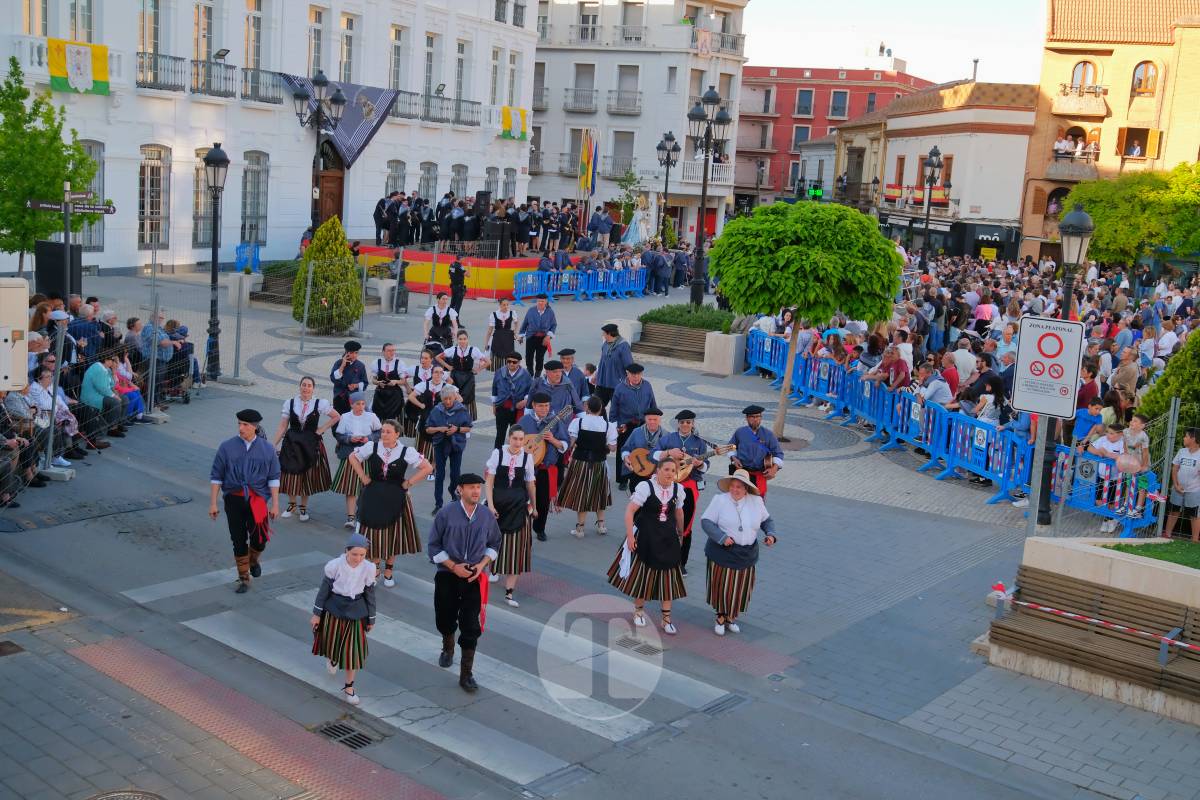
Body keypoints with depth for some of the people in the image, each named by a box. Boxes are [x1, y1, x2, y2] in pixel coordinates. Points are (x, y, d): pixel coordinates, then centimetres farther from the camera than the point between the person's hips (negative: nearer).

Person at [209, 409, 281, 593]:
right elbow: (216, 476, 3)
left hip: (257, 500, 0)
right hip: (234, 500, 0)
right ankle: (243, 579, 22)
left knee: (259, 540, -7)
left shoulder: (266, 449, 1)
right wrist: (213, 503, 1)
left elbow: (273, 478, 4)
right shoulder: (227, 447, -1)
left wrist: (275, 504, 0)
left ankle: (254, 559, 29)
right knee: (238, 541, 5)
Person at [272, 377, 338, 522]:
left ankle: (303, 506, 27)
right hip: (292, 444, 1)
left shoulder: (320, 404, -5)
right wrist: (274, 445, -6)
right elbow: (283, 426, -1)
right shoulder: (289, 403, -2)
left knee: (308, 476, 7)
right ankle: (292, 503, 30)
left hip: (311, 445, -1)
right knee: (291, 474, 4)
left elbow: (336, 417, 5)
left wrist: (322, 429, -2)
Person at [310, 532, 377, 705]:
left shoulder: (368, 568, -14)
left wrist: (371, 619, 6)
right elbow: (325, 588, -7)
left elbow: (370, 593, -2)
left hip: (356, 611, 1)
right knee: (331, 641, 18)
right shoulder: (335, 565, -19)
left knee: (353, 650, 4)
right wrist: (316, 613, -2)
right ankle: (332, 658, 56)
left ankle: (348, 688, 19)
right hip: (334, 608, 0)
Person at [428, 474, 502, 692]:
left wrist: (482, 564, -7)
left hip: (474, 578, 0)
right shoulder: (446, 514, -11)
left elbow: (494, 544, 10)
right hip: (447, 577, 0)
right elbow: (434, 546, -6)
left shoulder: (487, 517, -3)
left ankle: (466, 674, 6)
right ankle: (448, 649, 51)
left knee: (471, 627, -4)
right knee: (445, 620, 17)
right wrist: (454, 566, -15)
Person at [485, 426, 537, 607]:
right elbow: (489, 481, -7)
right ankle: (495, 569, 47)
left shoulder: (527, 457, -3)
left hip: (519, 506, 1)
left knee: (516, 546, -2)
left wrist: (533, 507, 16)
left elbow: (530, 484, 7)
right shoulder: (497, 453, -7)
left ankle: (509, 591, 1)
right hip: (499, 502, -1)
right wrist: (490, 504, -14)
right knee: (496, 539, 15)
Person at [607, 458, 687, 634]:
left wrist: (680, 533, 19)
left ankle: (666, 619, 15)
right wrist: (630, 537, -20)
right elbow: (629, 511, -17)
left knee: (668, 576, 4)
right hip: (645, 538, -3)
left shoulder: (678, 489, -3)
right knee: (642, 573, 10)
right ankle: (639, 610, 33)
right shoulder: (646, 487, -17)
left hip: (668, 539, 3)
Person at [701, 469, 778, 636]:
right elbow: (706, 521, -10)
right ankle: (720, 617, 28)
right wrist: (722, 537, -22)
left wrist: (771, 534, -3)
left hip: (746, 555, 3)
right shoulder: (719, 500, -8)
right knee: (721, 586, 4)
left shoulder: (756, 501, 3)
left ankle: (731, 618, 32)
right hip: (722, 553, -3)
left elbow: (767, 520, 16)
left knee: (741, 589, 10)